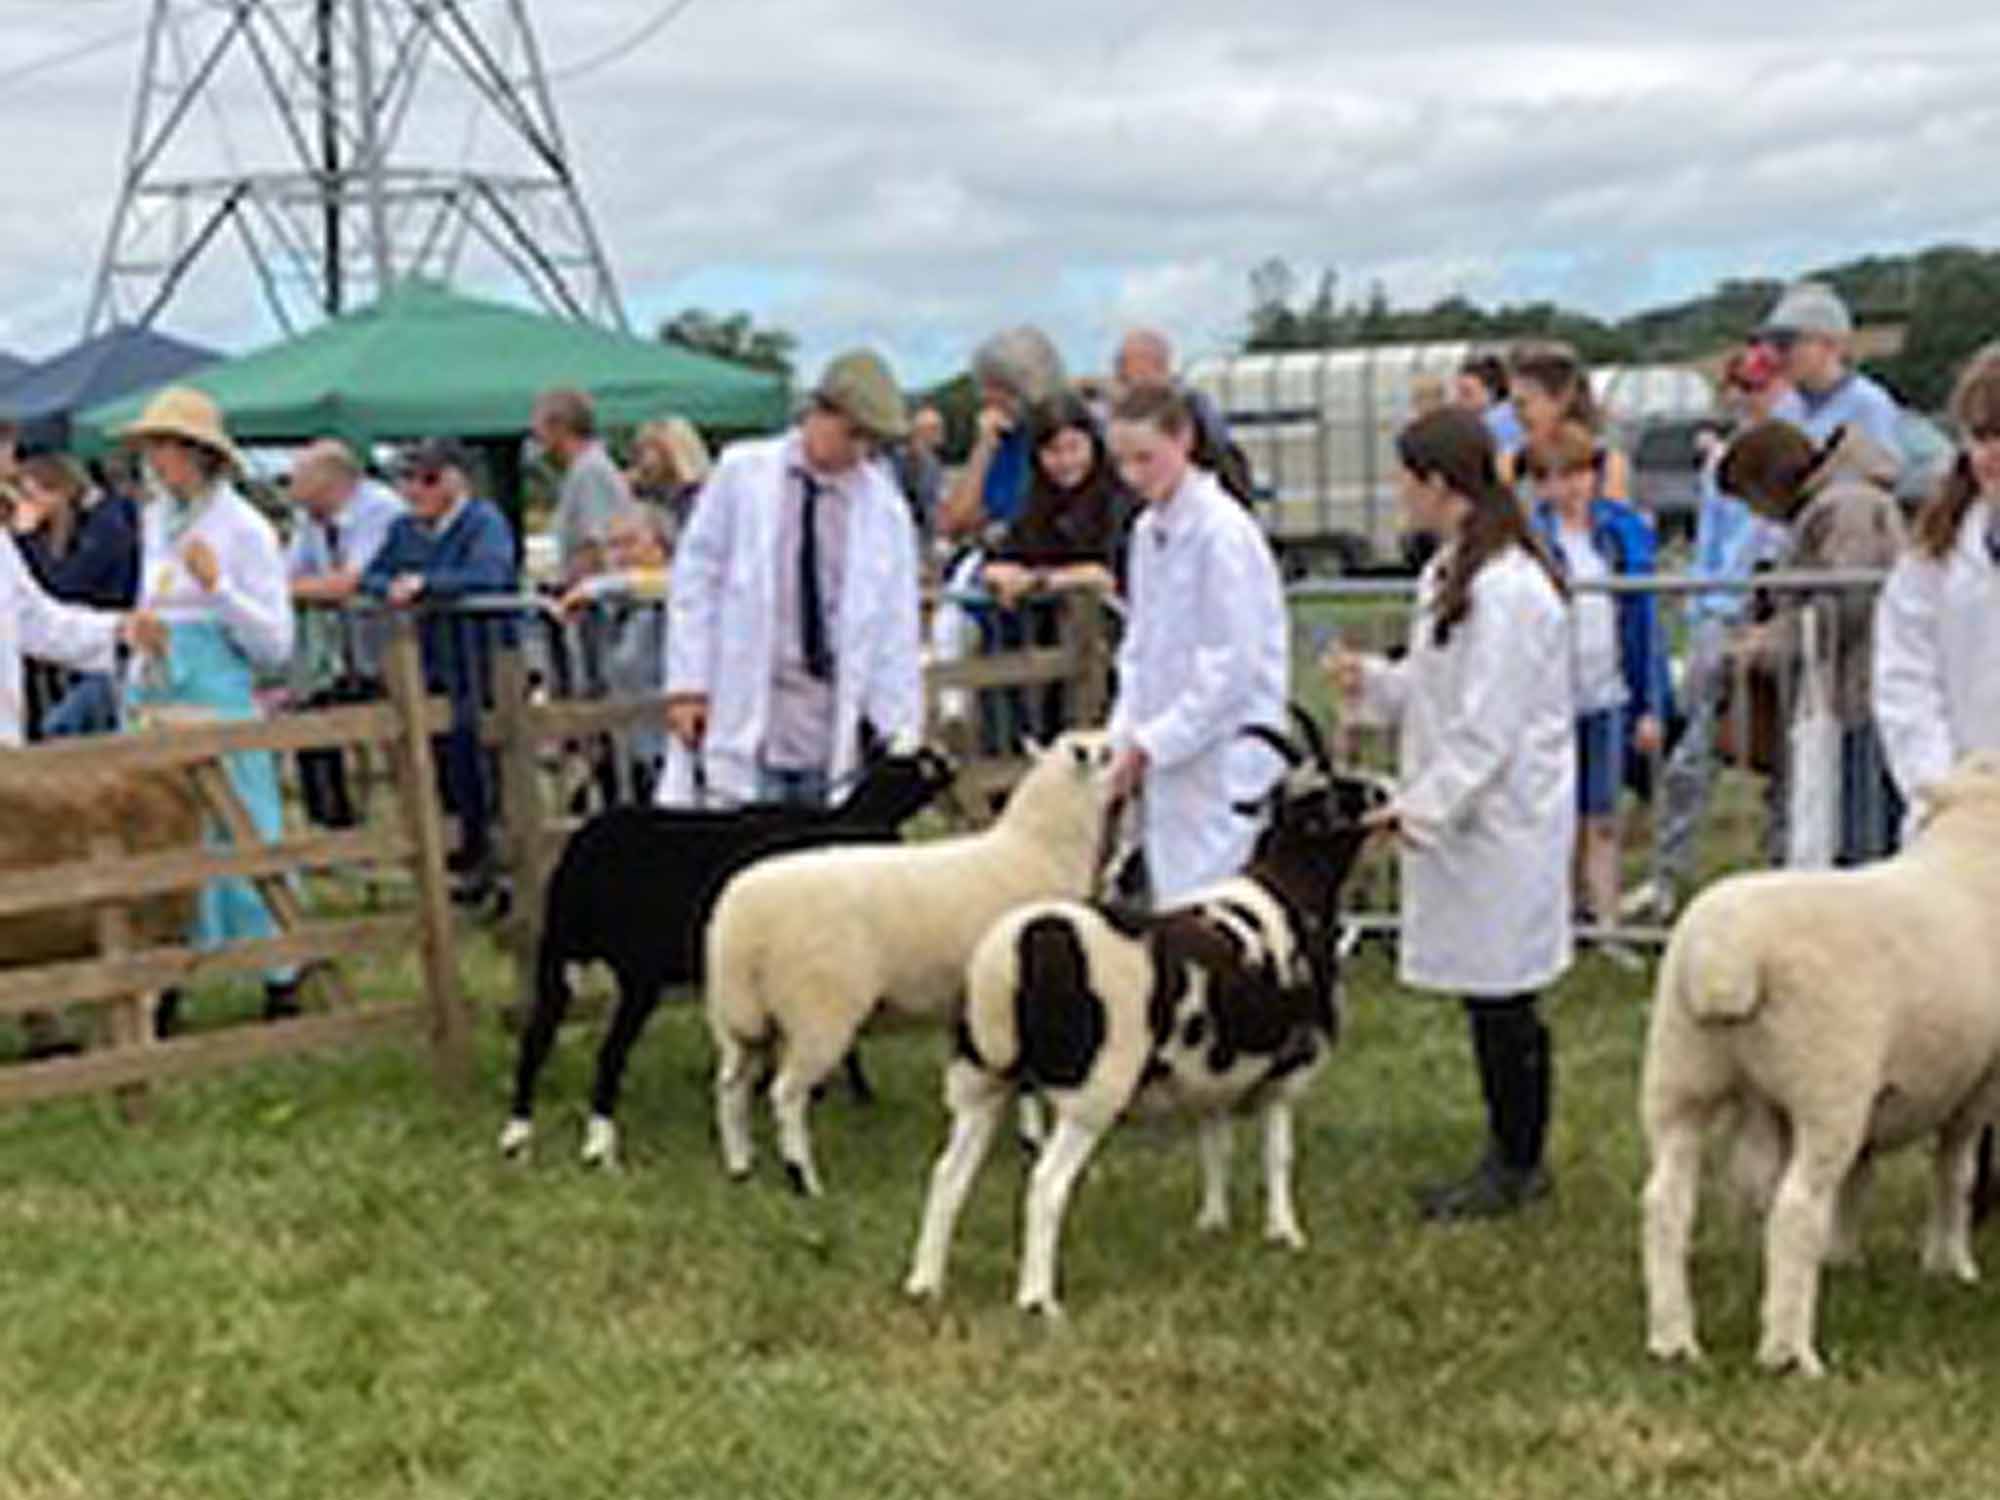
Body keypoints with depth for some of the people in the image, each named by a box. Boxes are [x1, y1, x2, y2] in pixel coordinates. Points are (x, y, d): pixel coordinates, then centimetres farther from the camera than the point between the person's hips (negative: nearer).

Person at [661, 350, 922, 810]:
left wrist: (895, 730, 2)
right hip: (739, 717, -1)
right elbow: (695, 577, 5)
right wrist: (687, 684, -2)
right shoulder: (742, 474, 4)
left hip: (835, 733, 2)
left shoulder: (885, 507, 6)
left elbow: (897, 624, 8)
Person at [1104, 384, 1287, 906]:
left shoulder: (1222, 530, -14)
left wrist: (1150, 743, -14)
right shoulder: (1148, 529, 10)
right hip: (1166, 759, 8)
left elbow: (1231, 666, -16)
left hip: (1226, 755, -8)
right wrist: (1126, 735, 7)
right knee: (1168, 897, 9)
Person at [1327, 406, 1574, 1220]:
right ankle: (1508, 1154, 25)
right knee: (1488, 996, 15)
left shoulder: (1504, 588, -20)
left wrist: (1422, 807, -17)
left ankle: (1517, 1166, 11)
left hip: (1503, 819, -10)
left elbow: (1487, 727, -21)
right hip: (1464, 814, 10)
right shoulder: (1452, 572, 12)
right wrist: (1371, 680, 6)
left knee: (1501, 998, 0)